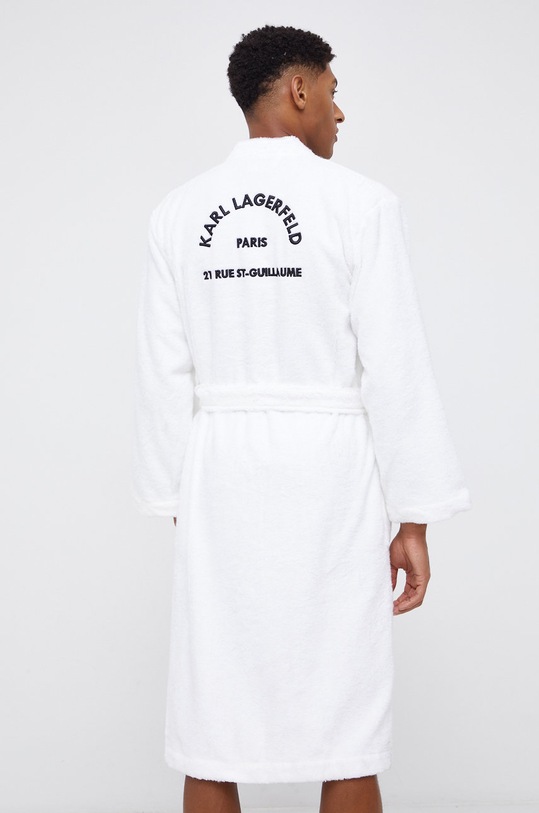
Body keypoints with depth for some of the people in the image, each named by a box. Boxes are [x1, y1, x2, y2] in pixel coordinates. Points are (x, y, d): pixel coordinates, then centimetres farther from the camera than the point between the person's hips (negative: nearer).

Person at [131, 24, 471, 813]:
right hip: (329, 476, -3)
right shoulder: (361, 204, -6)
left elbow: (165, 377, 4)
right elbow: (397, 369, -7)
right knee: (347, 743, 6)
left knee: (212, 747, 9)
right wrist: (414, 520, -1)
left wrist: (180, 506, 11)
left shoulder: (179, 211, 4)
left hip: (221, 480, 3)